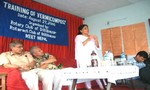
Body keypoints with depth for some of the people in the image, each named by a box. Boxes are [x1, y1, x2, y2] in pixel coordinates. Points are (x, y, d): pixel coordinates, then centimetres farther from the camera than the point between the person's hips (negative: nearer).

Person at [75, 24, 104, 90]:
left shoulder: (91, 37, 23)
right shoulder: (78, 37, 8)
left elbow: (97, 47, 18)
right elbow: (79, 45, -10)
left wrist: (96, 40, 1)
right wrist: (88, 39, -14)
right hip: (83, 58, -4)